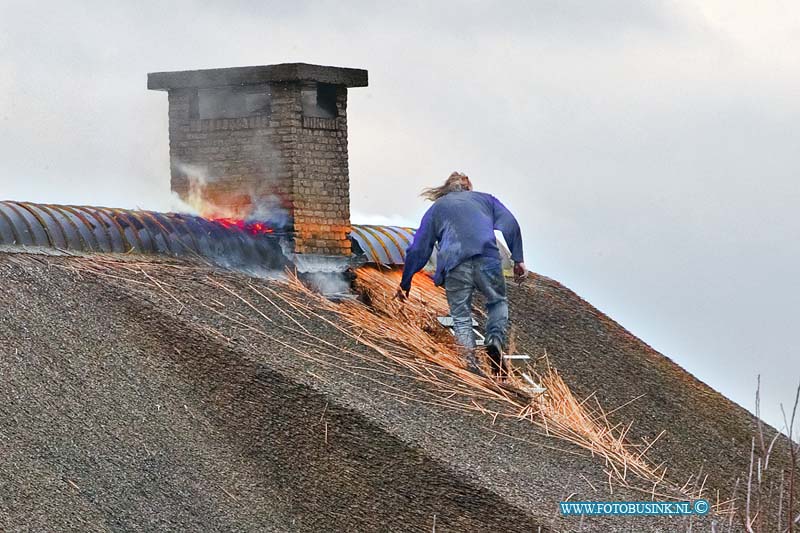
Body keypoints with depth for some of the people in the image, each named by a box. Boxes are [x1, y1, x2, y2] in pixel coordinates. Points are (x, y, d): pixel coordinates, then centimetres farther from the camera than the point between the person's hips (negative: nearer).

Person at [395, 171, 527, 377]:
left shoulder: (436, 208, 28)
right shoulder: (485, 199, 28)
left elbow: (418, 249, 25)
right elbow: (510, 225, 11)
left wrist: (405, 283, 32)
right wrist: (518, 259, 8)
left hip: (454, 265, 0)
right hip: (487, 258, 0)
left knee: (461, 316, 10)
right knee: (498, 301, 21)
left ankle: (469, 358, -11)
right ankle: (495, 340, -4)